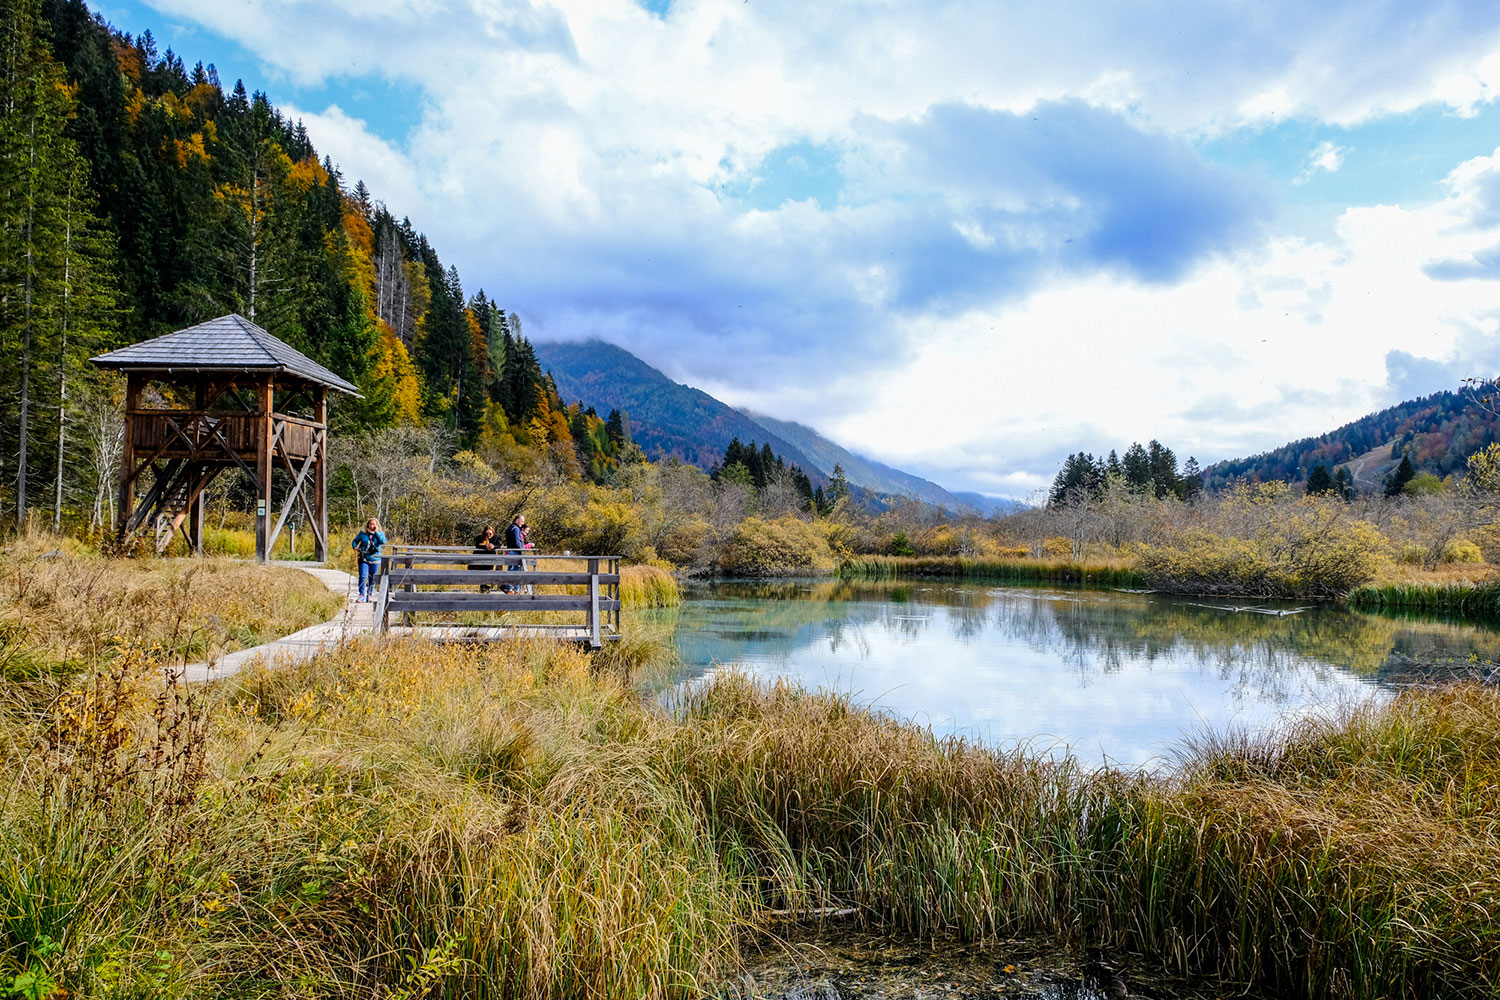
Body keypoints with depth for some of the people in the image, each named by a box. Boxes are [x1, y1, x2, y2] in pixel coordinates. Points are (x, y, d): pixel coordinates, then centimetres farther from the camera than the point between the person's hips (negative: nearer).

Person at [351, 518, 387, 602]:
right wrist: (355, 547, -7)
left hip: (375, 560, 0)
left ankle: (370, 595, 20)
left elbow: (383, 541, -18)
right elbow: (355, 541, 14)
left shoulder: (380, 533, 2)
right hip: (363, 559, 0)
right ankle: (361, 596, -9)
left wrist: (376, 532, -13)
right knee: (362, 577, -11)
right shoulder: (362, 533, 5)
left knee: (372, 579, 7)